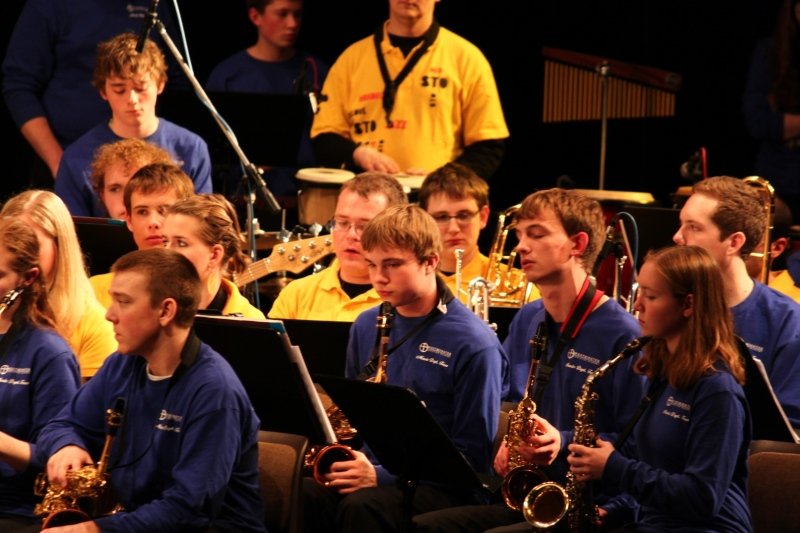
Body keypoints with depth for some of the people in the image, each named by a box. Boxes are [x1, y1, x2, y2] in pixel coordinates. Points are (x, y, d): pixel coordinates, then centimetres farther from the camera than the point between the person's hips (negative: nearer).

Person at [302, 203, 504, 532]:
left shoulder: (474, 344, -9)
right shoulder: (367, 326, 11)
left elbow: (473, 459, -9)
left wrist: (381, 475, -18)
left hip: (441, 486, -5)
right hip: (370, 469, 5)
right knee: (303, 495, -28)